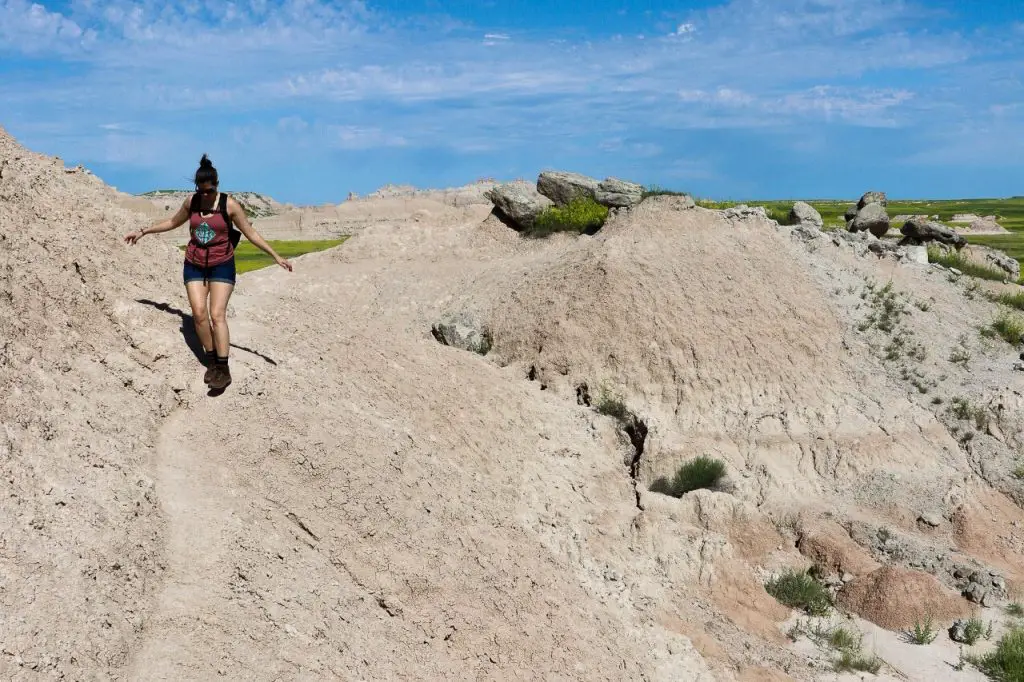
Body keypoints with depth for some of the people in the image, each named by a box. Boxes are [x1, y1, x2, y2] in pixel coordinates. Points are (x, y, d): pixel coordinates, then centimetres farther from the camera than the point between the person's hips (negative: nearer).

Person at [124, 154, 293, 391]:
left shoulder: (229, 205, -9)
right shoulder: (191, 202, 1)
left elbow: (251, 234, -5)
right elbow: (172, 223, 19)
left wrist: (276, 256, -9)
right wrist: (143, 231, 19)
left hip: (222, 266, -3)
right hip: (194, 265, 4)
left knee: (217, 315, -13)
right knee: (199, 314, -6)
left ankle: (223, 369, -13)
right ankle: (211, 361, 8)